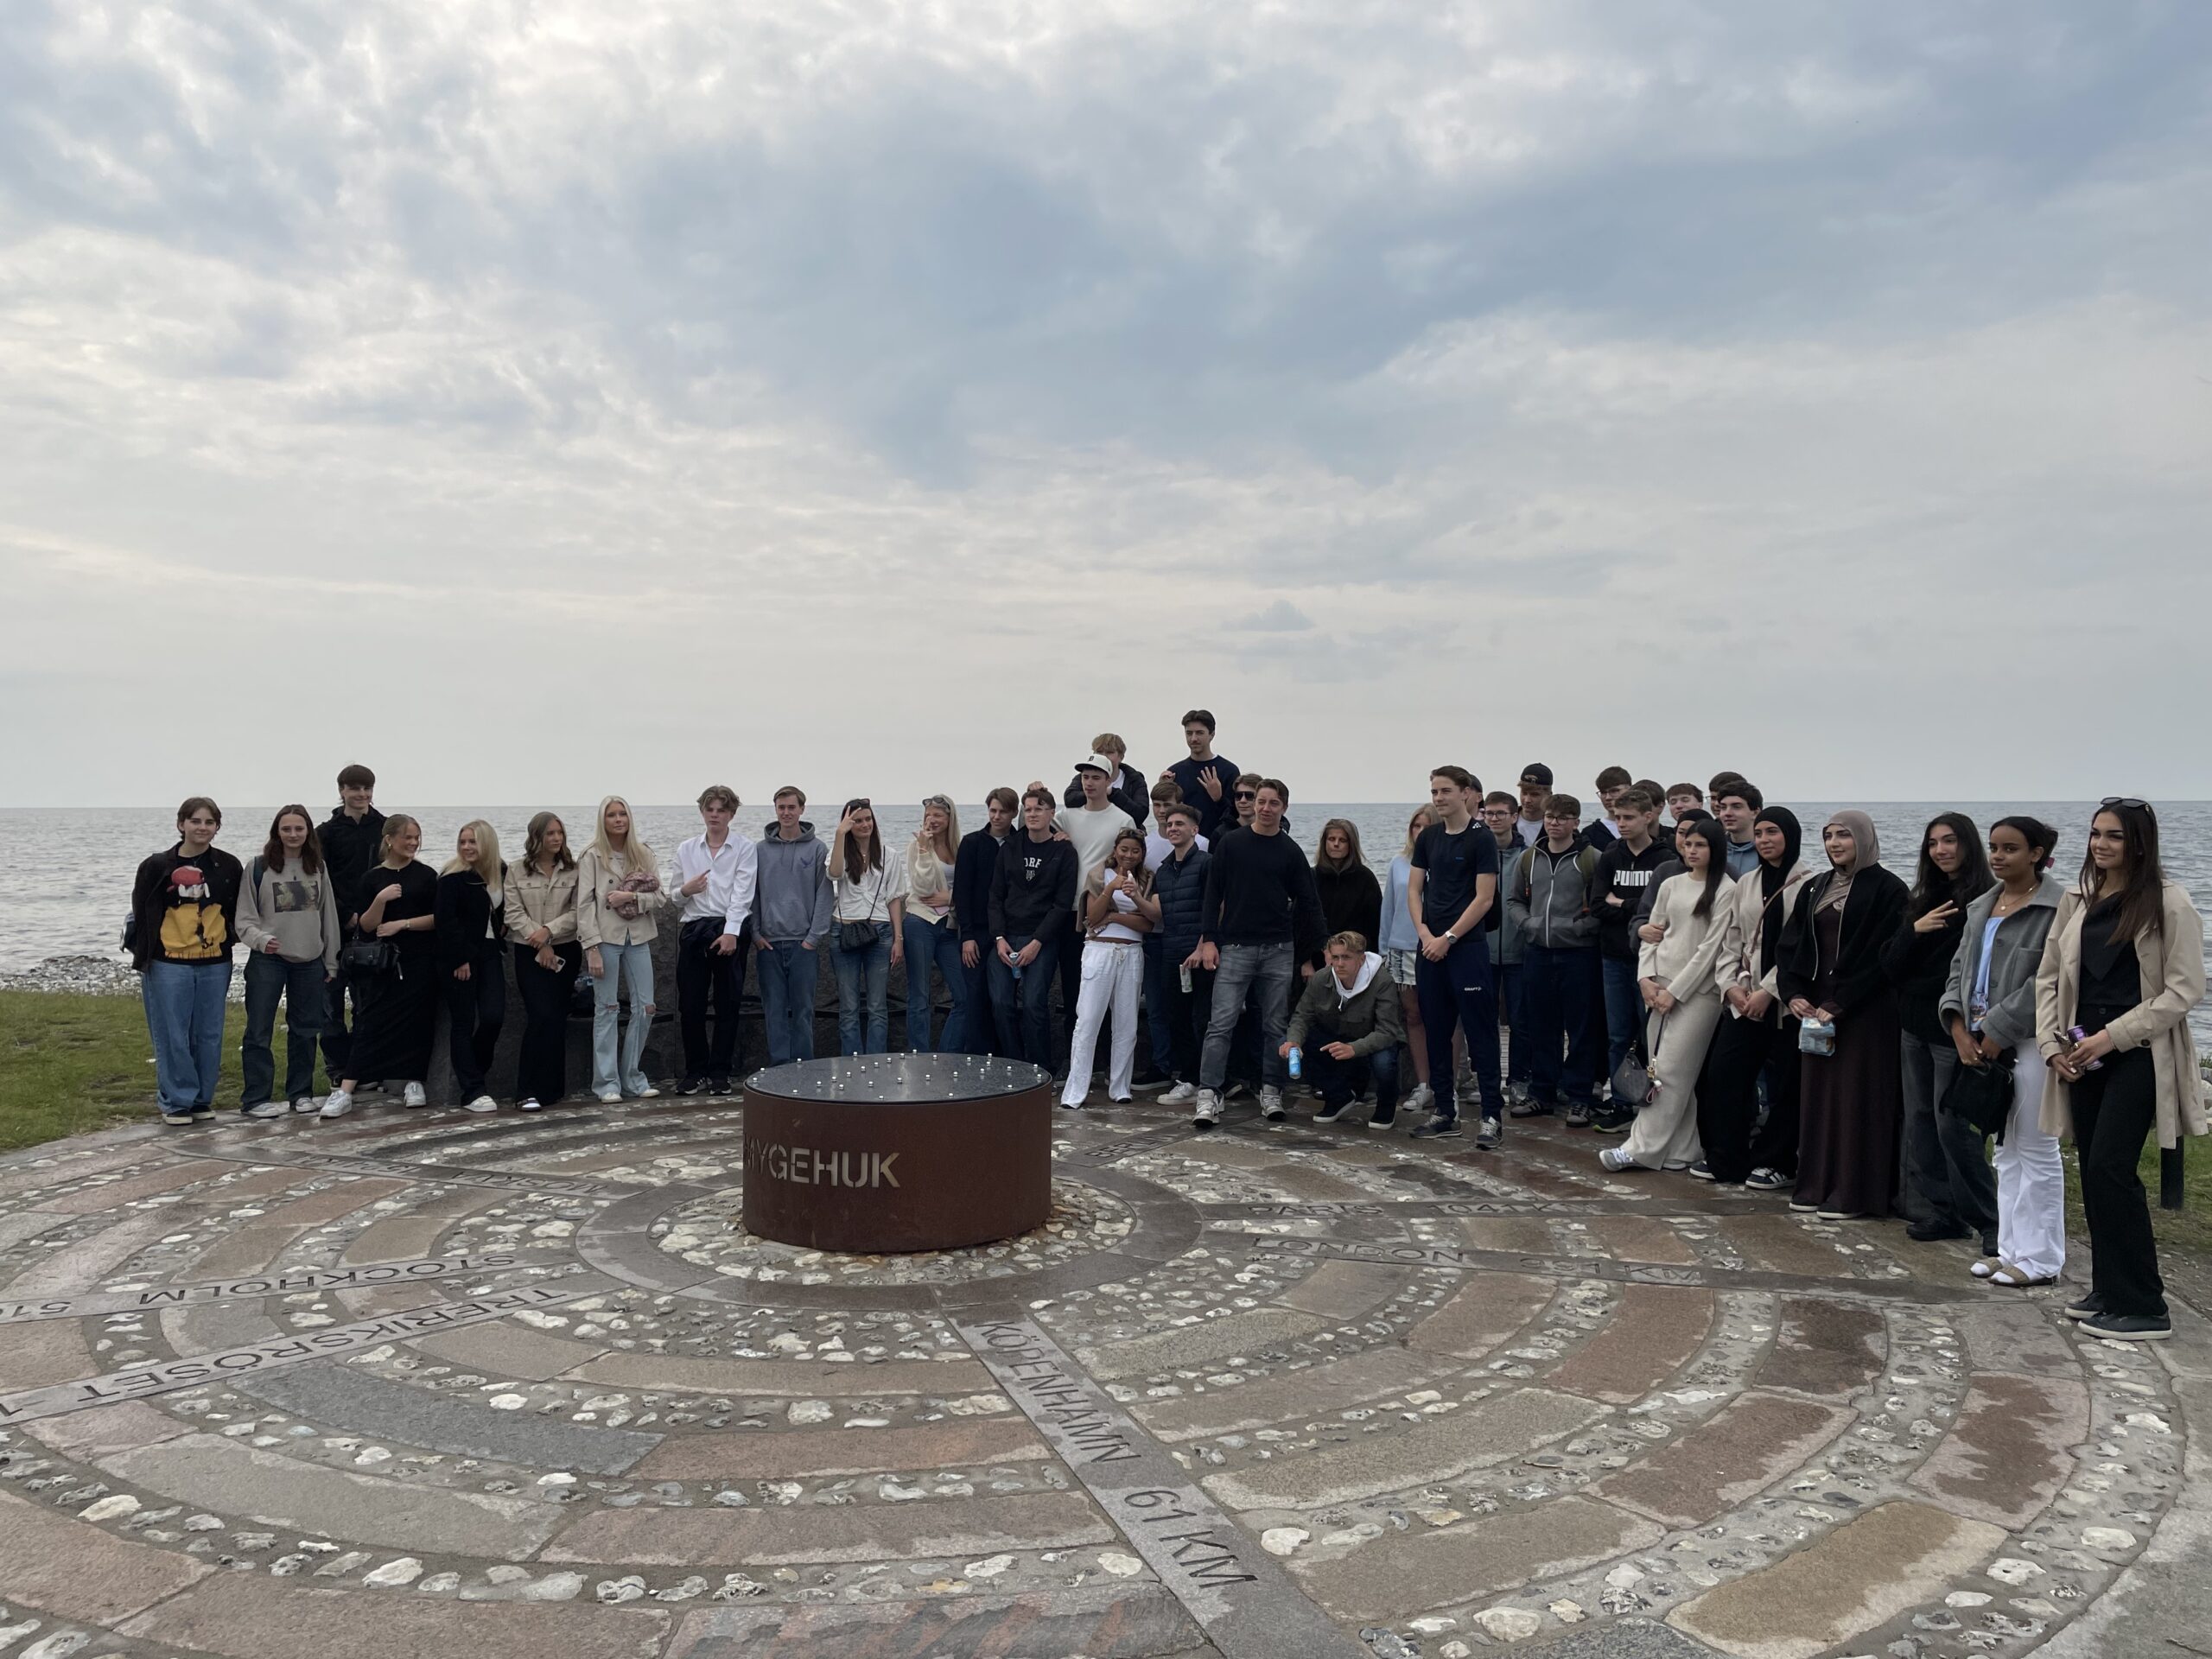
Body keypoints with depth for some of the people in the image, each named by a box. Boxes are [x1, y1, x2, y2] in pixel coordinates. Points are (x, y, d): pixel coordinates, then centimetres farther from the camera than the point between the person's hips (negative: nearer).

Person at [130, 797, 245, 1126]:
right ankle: (177, 1102, 10)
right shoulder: (158, 867, -1)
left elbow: (237, 913, 13)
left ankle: (202, 1100, 18)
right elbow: (141, 915, 2)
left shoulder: (229, 867, 5)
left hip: (214, 964, 2)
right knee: (172, 1037, 1)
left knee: (208, 1036, 7)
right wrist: (142, 961, 0)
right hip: (168, 965, -2)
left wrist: (228, 940, 1)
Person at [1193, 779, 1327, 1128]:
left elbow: (1307, 903, 11)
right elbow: (1213, 894, 3)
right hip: (1235, 947, -2)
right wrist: (1209, 940, -4)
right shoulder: (1230, 844, 3)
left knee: (1276, 1026, 5)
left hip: (1279, 951, 2)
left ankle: (1271, 1093, 14)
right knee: (1221, 1024, -6)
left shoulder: (1291, 851, 7)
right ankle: (1208, 1096, -7)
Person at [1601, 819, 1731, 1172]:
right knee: (1660, 1070, 5)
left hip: (1698, 990, -6)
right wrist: (1646, 977, 0)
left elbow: (1710, 947, -10)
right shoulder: (1671, 885, 13)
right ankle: (1679, 1153, 11)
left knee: (1670, 1071, -7)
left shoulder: (1725, 891, -6)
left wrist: (1675, 991, -11)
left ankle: (1641, 1148, -5)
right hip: (1661, 988, 6)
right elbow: (1653, 933, 14)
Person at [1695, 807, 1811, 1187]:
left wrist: (1769, 991, -14)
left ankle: (1776, 1163, 17)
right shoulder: (1745, 885, 13)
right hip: (1745, 999, 5)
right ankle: (1725, 1160, 12)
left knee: (1784, 1084, 3)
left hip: (1786, 1001, -5)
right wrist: (1731, 985, -1)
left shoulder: (1808, 885, -6)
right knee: (1721, 1072, 1)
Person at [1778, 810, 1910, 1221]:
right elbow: (1791, 945, 11)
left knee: (1857, 1097, -3)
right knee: (1817, 1094, 8)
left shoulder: (1887, 889, -7)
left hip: (1866, 1012, -6)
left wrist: (1839, 1004, -16)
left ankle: (1854, 1192, 3)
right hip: (1815, 1007, 6)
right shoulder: (1815, 889, 12)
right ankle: (1816, 1186, 16)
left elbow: (1881, 955, -14)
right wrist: (1794, 994, -4)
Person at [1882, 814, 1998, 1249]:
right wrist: (1914, 930, -10)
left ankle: (1991, 1220, 6)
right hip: (1915, 1028, 7)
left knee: (1951, 1123, -5)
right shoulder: (1923, 899, 12)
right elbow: (1891, 964, 7)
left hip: (1952, 1030, -7)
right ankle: (1935, 1211, 17)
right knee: (1920, 1120, 9)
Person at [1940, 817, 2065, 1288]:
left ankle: (2041, 1259, 9)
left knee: (2035, 1149, -1)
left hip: (2032, 1040, -8)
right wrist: (1960, 1027, -1)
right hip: (1984, 1040, 8)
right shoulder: (1982, 906, 14)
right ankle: (2011, 1248, 23)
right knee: (2006, 1148, 14)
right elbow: (1960, 967, 13)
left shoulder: (2057, 907, -11)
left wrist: (1996, 1029, -16)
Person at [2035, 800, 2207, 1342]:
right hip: (2084, 1055, 6)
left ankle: (2142, 1308, -1)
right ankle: (2110, 1292, 20)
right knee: (2093, 1171, 8)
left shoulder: (2168, 903, -6)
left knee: (2110, 1169, -11)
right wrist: (2053, 1043, 1)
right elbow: (2048, 976, 12)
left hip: (2139, 1055, -6)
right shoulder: (2077, 901, 10)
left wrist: (2113, 1035, -15)